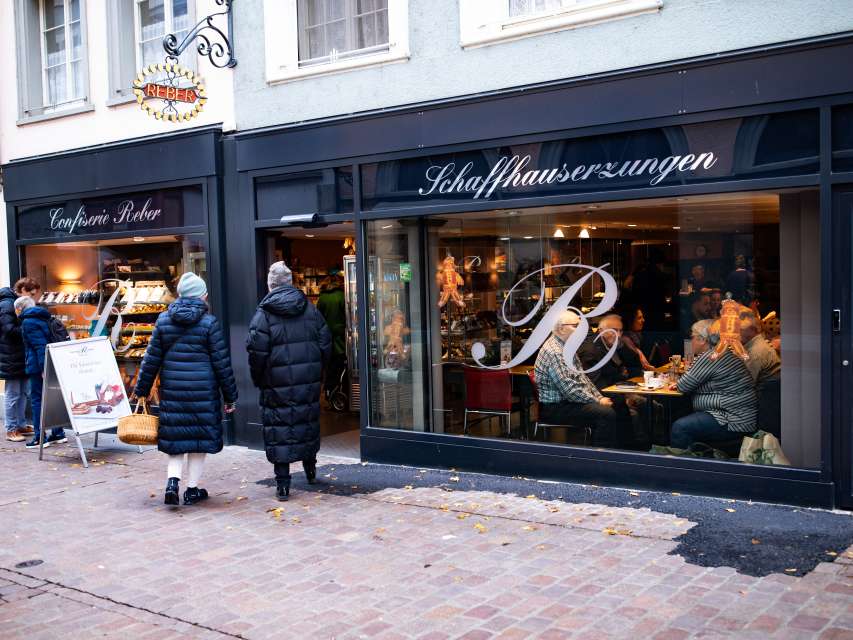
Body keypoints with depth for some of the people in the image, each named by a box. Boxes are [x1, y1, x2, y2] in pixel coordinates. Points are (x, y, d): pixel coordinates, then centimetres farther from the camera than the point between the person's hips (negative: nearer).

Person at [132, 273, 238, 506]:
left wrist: (141, 389, 15)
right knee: (199, 437, 9)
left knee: (175, 438, 12)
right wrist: (230, 396, 3)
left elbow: (151, 358, 5)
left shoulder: (163, 320, 3)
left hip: (171, 390, 3)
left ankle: (173, 481, -6)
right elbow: (222, 363, -5)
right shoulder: (209, 322, -7)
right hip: (203, 391, -3)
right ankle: (192, 489, 15)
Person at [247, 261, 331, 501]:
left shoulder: (264, 313, -8)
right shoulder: (310, 309, 5)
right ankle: (310, 468, 34)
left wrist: (258, 379, 0)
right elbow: (325, 344, 6)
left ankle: (283, 484, 3)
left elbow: (256, 351, -13)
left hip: (277, 384, -4)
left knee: (278, 429, 2)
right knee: (308, 421, 20)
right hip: (309, 381, 4)